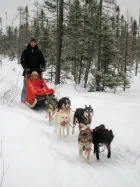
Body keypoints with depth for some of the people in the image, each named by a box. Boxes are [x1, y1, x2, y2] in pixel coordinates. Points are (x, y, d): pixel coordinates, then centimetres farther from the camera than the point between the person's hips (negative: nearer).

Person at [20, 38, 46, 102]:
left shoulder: (38, 52, 13)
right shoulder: (25, 51, 8)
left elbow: (42, 61, 12)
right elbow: (22, 61, 2)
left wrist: (42, 67, -6)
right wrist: (26, 68, -13)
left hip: (37, 72, 2)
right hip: (27, 72, -2)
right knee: (26, 85, -3)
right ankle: (23, 98, 5)